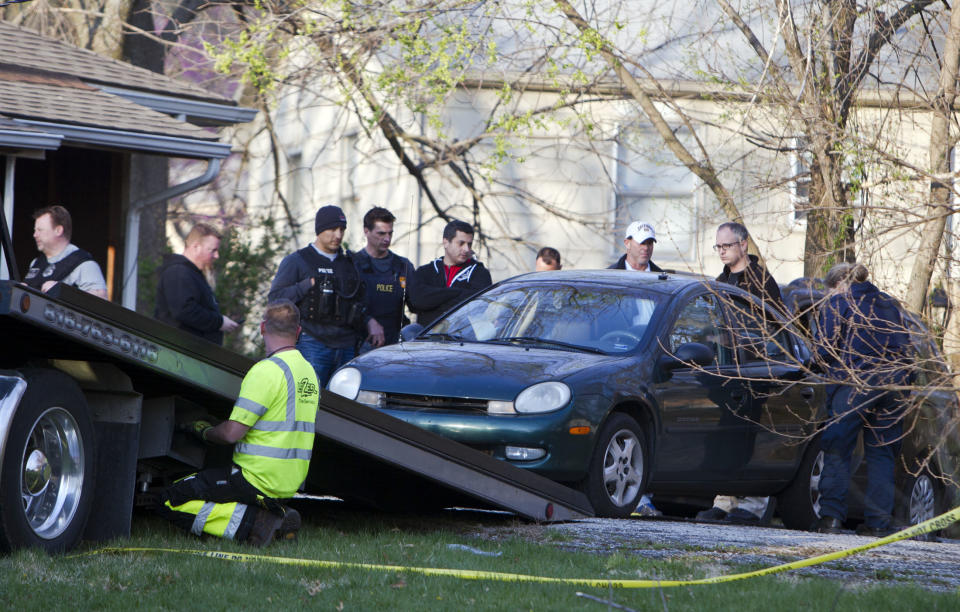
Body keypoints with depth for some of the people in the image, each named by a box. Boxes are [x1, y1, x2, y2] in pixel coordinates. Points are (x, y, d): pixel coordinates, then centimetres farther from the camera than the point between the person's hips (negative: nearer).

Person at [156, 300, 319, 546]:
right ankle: (277, 517, 7)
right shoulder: (309, 371, 11)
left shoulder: (266, 371, -16)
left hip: (259, 479, -9)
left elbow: (232, 433, -18)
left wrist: (205, 432, 5)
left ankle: (253, 521, -15)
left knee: (170, 503, -5)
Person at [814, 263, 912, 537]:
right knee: (882, 453, 9)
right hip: (892, 385, 5)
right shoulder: (888, 304, 21)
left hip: (854, 383, -5)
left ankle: (831, 516, -7)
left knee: (837, 451, 0)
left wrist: (831, 366, 16)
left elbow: (826, 349, -3)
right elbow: (905, 347, 18)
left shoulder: (837, 303, 4)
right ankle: (880, 521, 5)